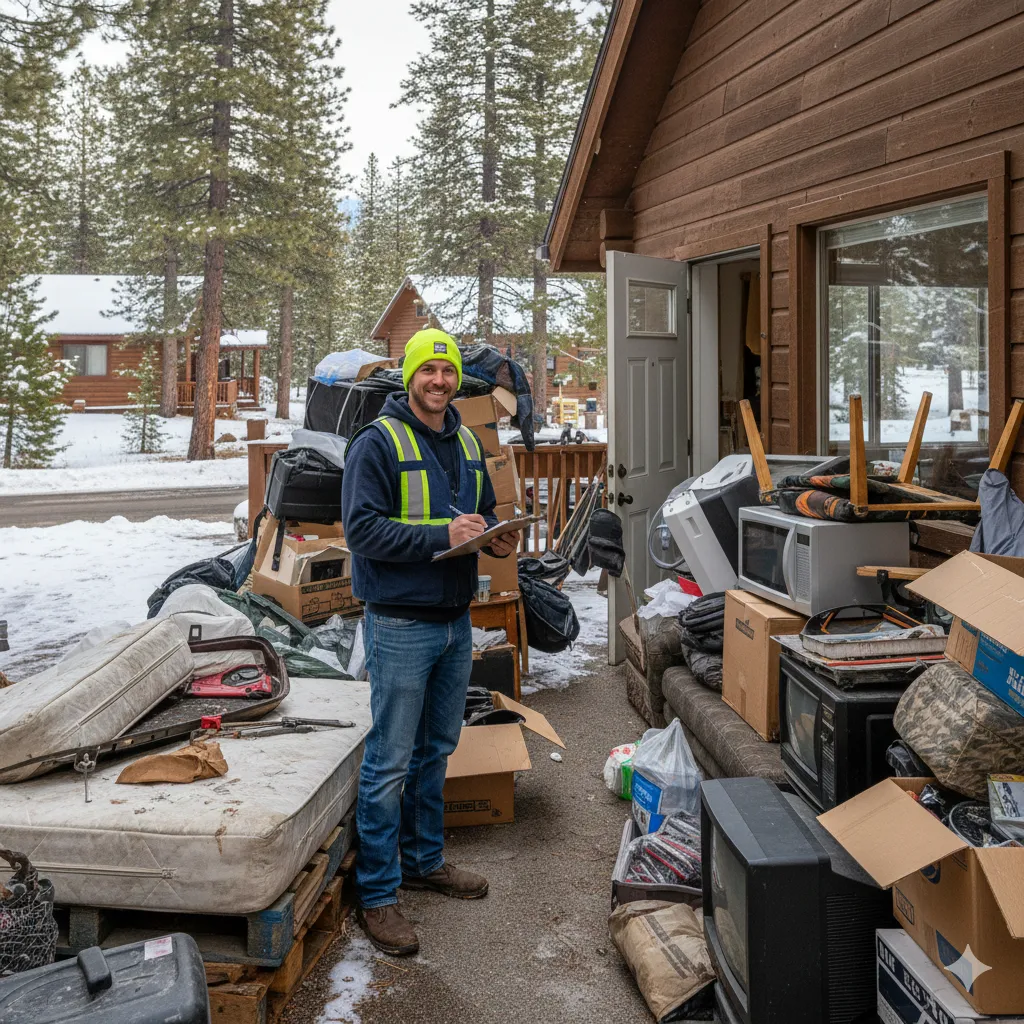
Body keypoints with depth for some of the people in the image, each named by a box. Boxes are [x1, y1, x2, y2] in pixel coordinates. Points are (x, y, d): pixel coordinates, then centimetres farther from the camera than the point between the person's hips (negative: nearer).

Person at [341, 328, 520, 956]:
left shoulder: (467, 444, 12)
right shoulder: (378, 442, -11)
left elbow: (485, 512, 21)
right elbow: (362, 528, -18)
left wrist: (497, 538, -2)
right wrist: (440, 536, -26)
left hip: (456, 620, 7)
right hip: (401, 625, -7)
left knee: (437, 748, 18)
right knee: (391, 760, -2)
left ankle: (425, 860, 34)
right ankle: (378, 893, 8)